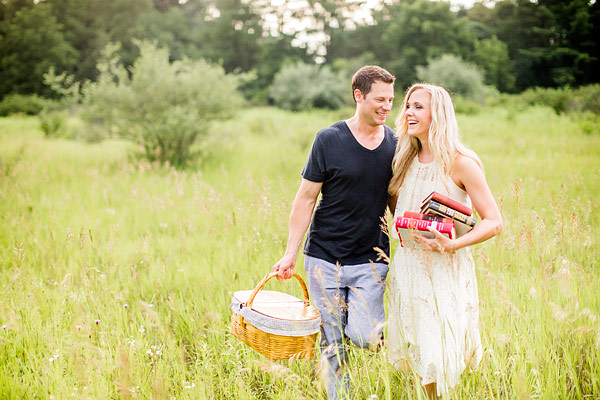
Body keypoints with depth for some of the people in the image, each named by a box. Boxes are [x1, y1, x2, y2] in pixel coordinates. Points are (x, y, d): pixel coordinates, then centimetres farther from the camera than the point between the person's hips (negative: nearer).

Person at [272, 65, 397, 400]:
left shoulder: (396, 144, 3)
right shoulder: (329, 140, -5)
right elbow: (307, 198, -1)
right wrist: (291, 253, -4)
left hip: (370, 260, 1)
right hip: (325, 258, -1)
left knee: (365, 337, -14)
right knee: (332, 341, 5)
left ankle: (373, 320, 18)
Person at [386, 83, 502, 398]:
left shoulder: (460, 163, -11)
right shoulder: (407, 160, 8)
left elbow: (494, 222, -12)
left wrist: (452, 245, -24)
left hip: (446, 269, -6)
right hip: (408, 264, 6)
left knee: (440, 356, -5)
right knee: (416, 349, 11)